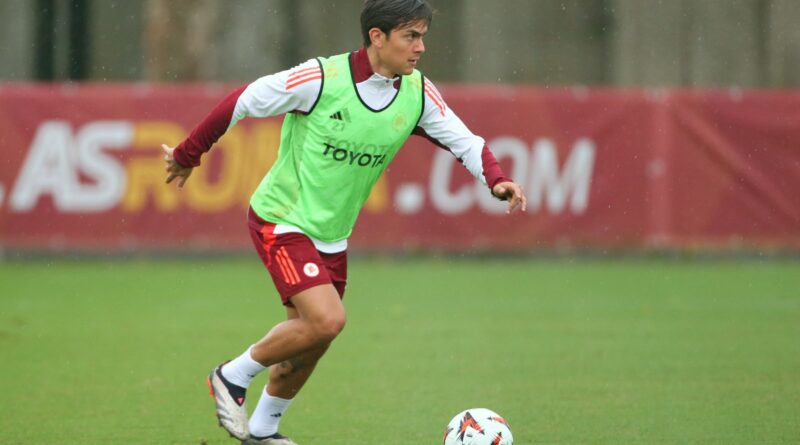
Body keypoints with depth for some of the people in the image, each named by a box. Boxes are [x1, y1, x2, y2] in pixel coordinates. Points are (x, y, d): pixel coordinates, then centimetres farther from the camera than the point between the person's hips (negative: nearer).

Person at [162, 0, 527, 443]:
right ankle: (233, 377, 0)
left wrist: (497, 181, -21)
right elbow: (242, 101, -13)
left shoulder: (417, 93, -7)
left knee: (308, 346, 13)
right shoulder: (321, 79, -23)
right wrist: (187, 155, -3)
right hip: (281, 220, -7)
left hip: (331, 236, 7)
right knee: (327, 319, -23)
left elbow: (464, 141, -1)